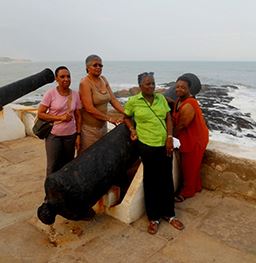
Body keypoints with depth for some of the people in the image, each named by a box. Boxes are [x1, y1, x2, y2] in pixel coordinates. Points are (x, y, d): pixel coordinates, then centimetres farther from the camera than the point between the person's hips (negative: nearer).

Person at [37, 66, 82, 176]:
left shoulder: (75, 94, 2)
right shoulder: (50, 93, -8)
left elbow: (78, 116, 7)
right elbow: (40, 114, -8)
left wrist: (78, 135, 3)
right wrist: (60, 117, -17)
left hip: (70, 135, 3)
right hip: (53, 135, -3)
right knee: (53, 167, 4)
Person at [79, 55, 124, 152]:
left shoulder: (103, 80, 8)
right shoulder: (85, 83, -14)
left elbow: (113, 99, 6)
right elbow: (89, 108, -20)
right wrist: (110, 118, -16)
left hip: (103, 125, 7)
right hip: (89, 127, -7)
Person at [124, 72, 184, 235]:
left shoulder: (161, 98, 5)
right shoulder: (133, 101, -3)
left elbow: (168, 118, 5)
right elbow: (126, 117, 11)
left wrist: (170, 137, -5)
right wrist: (132, 129, -6)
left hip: (165, 145, 3)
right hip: (147, 145, -3)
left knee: (167, 180, 13)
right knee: (151, 181, 8)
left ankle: (169, 214, 33)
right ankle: (154, 218, 26)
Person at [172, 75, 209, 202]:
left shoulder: (188, 106, -31)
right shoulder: (180, 99, 0)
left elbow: (181, 126, -22)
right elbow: (176, 119, 10)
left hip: (195, 139, -9)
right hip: (189, 138, 9)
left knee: (189, 166, 9)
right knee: (190, 165, 24)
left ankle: (187, 191, 29)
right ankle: (196, 186, 44)